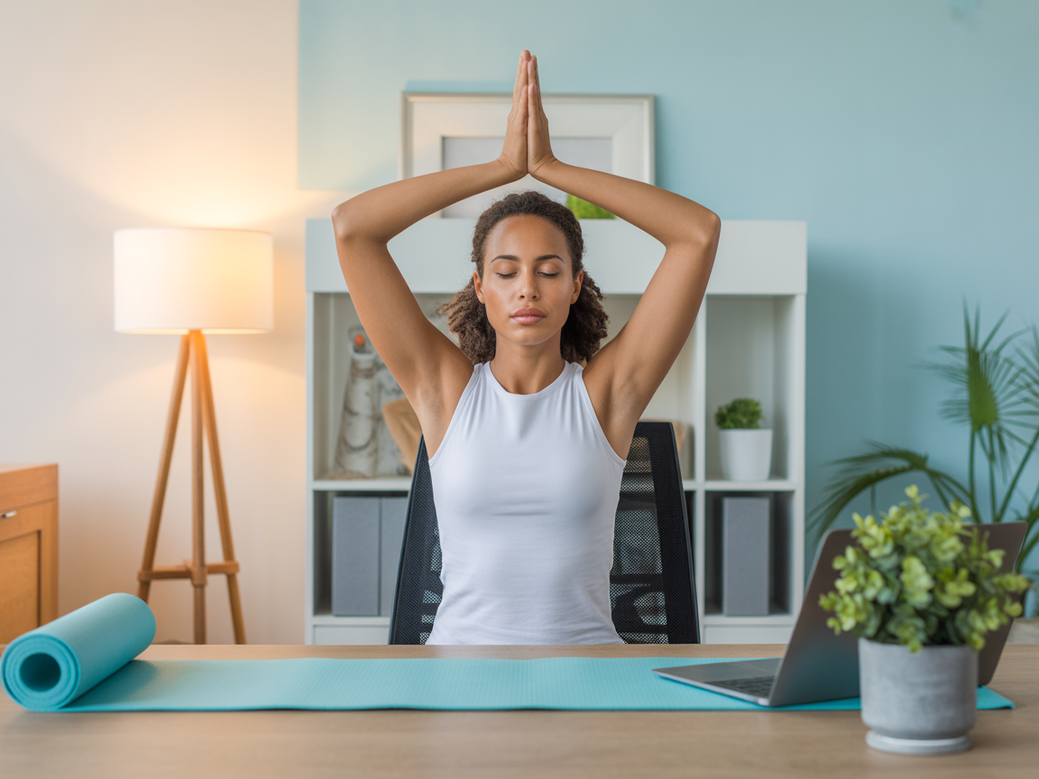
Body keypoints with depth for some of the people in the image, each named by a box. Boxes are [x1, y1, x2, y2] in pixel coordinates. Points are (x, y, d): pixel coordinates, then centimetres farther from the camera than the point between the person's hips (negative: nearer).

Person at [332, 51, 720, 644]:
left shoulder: (607, 392, 1)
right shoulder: (446, 388, 2)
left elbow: (700, 232, -6)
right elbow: (351, 226, -3)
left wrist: (550, 166, -3)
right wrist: (506, 167, -3)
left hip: (588, 653, -1)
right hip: (460, 646, 1)